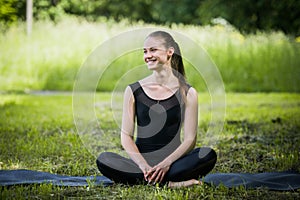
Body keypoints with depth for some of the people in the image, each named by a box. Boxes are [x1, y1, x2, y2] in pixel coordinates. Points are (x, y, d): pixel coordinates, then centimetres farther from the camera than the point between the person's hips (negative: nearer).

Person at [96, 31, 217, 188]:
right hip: (141, 160, 1)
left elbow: (190, 139, -2)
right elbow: (126, 136, 2)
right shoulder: (133, 91, 5)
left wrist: (167, 163, -19)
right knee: (103, 159, -28)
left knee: (209, 155, -28)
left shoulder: (187, 93, 3)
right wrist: (143, 165, -16)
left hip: (173, 161, -1)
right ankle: (171, 183, -31)